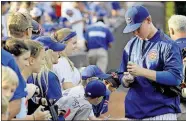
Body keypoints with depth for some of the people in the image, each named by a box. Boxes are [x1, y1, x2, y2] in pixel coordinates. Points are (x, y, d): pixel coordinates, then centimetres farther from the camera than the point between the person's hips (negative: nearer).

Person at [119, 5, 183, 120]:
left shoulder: (168, 45, -6)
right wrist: (127, 80, -8)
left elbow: (175, 77, -16)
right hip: (133, 112, 5)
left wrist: (142, 72, -21)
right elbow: (122, 78, 16)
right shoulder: (131, 45, 11)